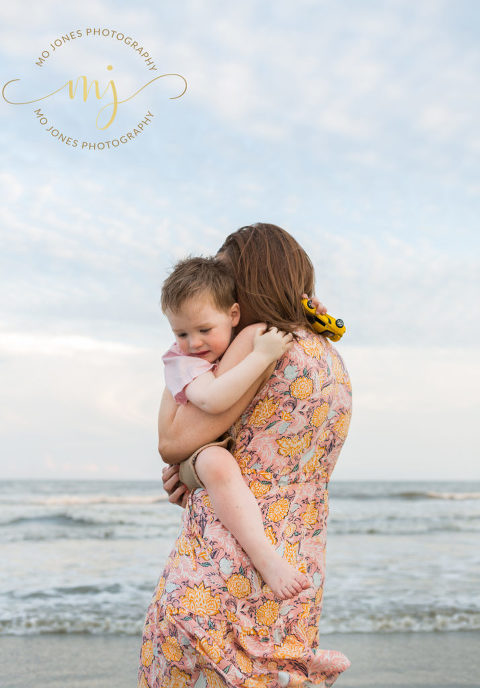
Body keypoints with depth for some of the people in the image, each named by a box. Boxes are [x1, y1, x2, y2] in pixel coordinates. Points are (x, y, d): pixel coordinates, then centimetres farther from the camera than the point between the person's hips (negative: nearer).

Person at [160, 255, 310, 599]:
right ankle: (266, 558, -47)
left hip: (248, 453, 8)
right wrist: (262, 356, -39)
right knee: (218, 463, -40)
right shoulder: (181, 360, -17)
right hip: (199, 453, -8)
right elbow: (211, 399, -39)